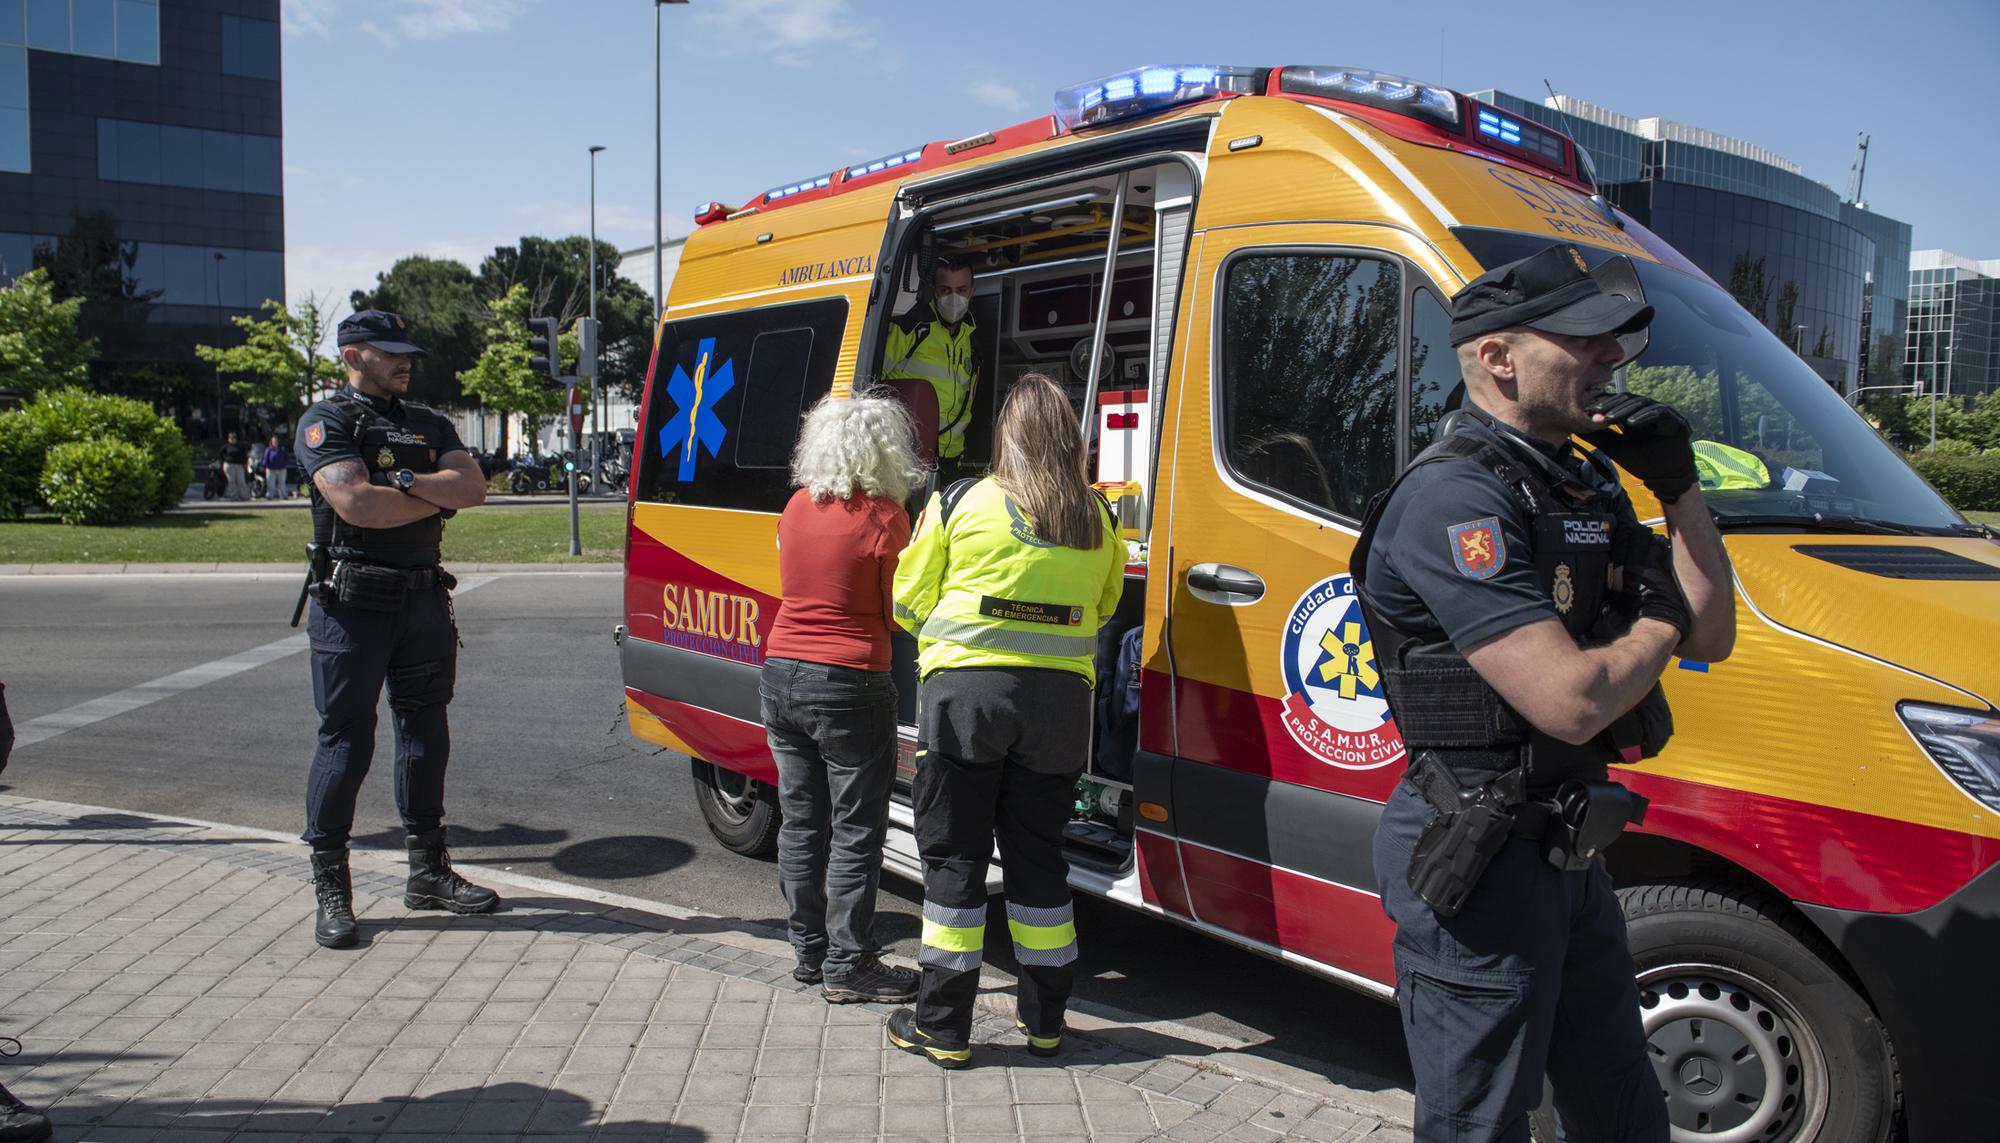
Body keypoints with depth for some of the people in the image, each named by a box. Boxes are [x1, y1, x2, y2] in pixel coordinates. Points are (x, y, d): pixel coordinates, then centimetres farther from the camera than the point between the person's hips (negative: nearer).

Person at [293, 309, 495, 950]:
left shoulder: (429, 426, 16)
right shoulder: (326, 422, -3)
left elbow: (473, 486, 0)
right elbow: (357, 505, -18)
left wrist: (406, 480, -14)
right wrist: (437, 495, -5)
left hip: (424, 601, 6)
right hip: (353, 606, -6)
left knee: (425, 734, 11)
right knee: (345, 741, -2)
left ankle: (428, 873, 22)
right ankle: (331, 891, 7)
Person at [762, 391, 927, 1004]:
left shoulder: (796, 507, 6)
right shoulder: (884, 517, -13)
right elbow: (899, 612, -7)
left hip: (780, 676, 7)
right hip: (848, 685, -7)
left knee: (801, 822, 15)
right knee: (855, 832, 4)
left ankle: (808, 949, 26)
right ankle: (848, 965, 10)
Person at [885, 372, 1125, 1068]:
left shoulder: (959, 504, -3)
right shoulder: (1097, 521, 5)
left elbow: (910, 601, 5)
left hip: (966, 689, -3)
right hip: (1060, 695, 3)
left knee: (953, 859, 6)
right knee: (1039, 858, 14)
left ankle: (943, 1028, 12)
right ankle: (1045, 1020, 24)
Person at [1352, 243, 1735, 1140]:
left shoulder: (1585, 481, 10)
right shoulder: (1454, 497, -21)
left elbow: (1711, 637, 12)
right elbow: (1572, 701, -28)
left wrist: (1679, 487, 0)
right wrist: (1656, 629, -7)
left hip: (1567, 852, 10)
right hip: (1478, 863, -10)